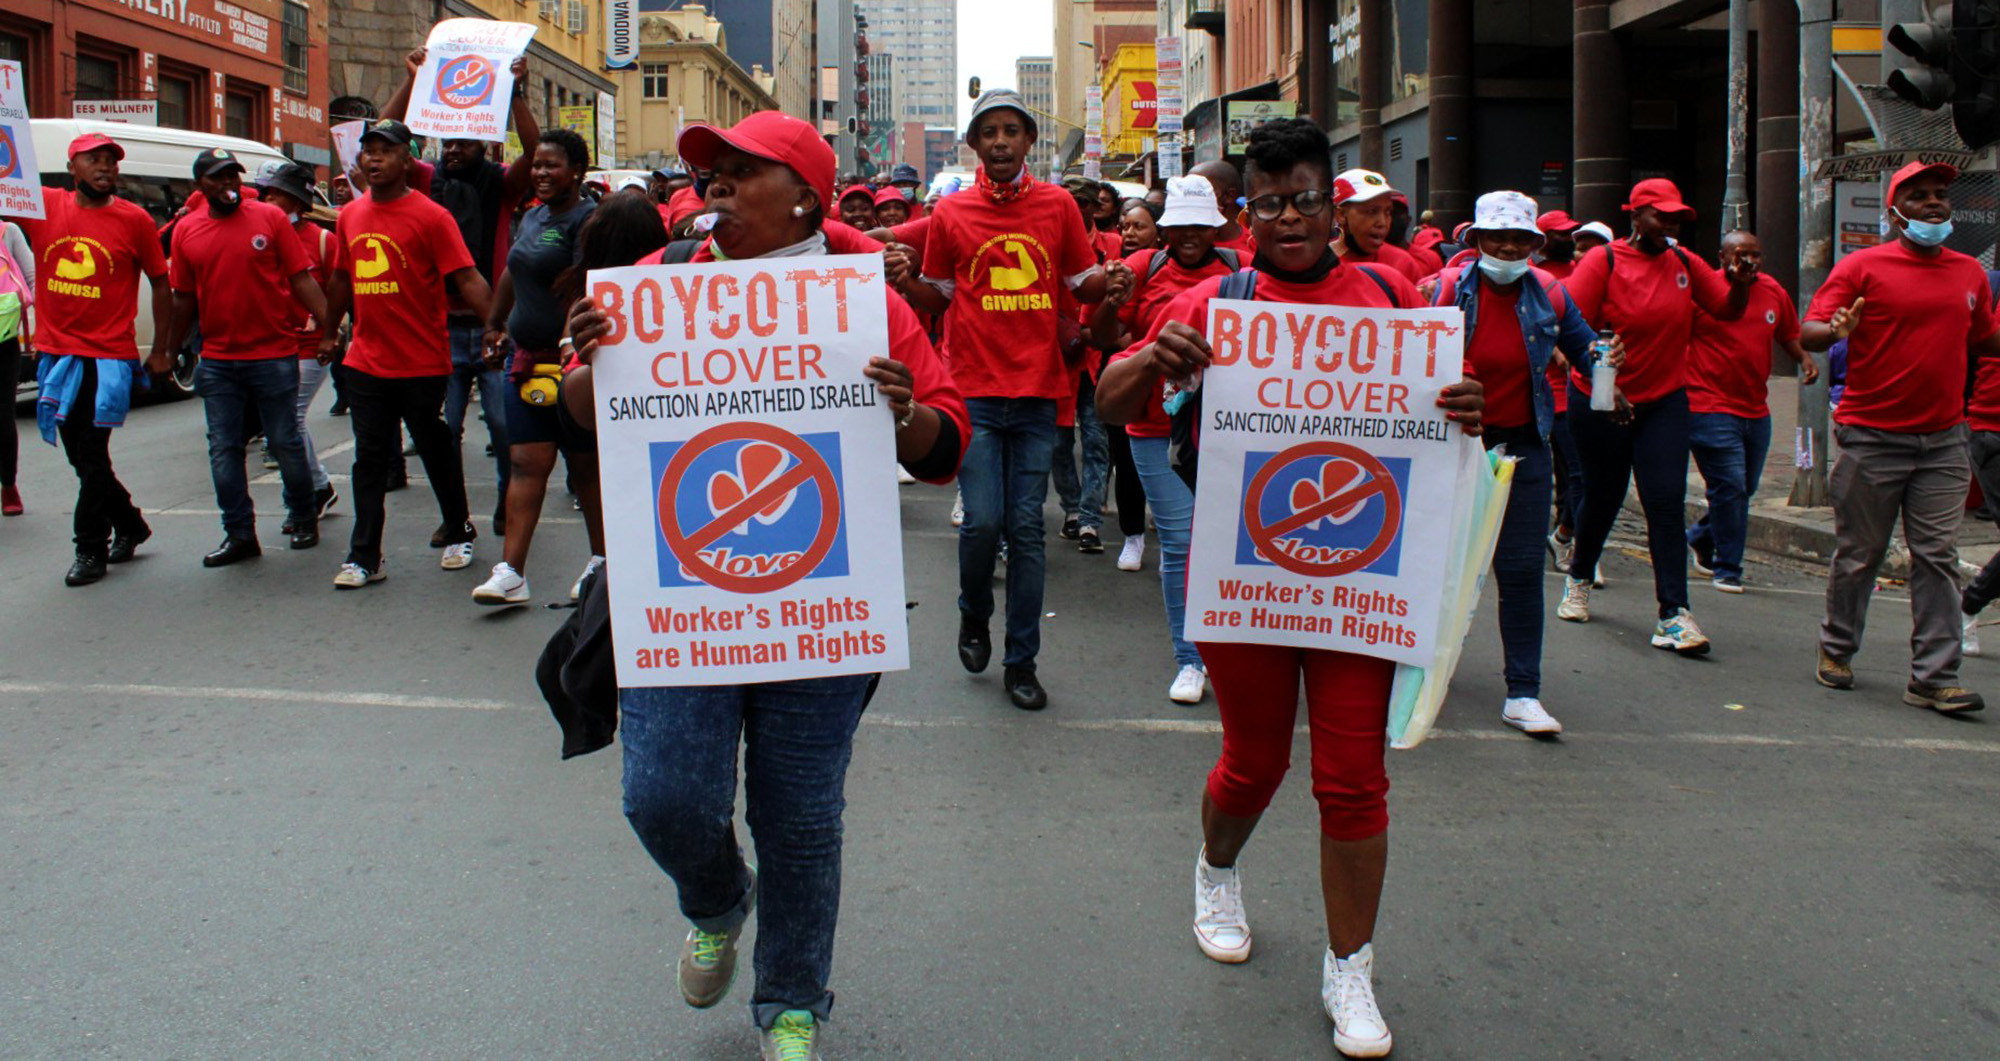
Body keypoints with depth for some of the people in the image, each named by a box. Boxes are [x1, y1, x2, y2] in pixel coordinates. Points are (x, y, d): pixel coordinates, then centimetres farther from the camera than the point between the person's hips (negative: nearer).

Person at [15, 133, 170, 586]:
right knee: (82, 459, 13)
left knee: (91, 456, -4)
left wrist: (160, 350, 4)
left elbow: (160, 282, 5)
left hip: (108, 356, -4)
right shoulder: (43, 206, 3)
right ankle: (129, 525, 32)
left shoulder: (133, 219, -3)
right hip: (56, 353, 4)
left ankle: (90, 549, 8)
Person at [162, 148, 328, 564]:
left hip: (274, 354, -3)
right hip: (217, 362, 3)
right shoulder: (186, 231, 6)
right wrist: (169, 352, 13)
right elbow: (184, 299, 13)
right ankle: (239, 534, 13)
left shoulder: (270, 218, -1)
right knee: (224, 449, 4)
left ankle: (304, 518, 23)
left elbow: (301, 279, -2)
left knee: (285, 442, 5)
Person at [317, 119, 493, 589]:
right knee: (370, 459, 5)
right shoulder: (350, 216, 9)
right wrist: (329, 334, 25)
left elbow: (467, 277, -14)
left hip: (423, 362, -4)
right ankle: (364, 557, 9)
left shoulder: (431, 216, -8)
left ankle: (459, 535, 29)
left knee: (437, 452, 10)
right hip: (366, 361, 5)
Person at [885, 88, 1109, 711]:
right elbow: (937, 301, 12)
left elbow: (1084, 286, 12)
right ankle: (974, 614, 24)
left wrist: (1106, 279, -11)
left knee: (1026, 528, 3)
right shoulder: (951, 213, 4)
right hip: (974, 390, -1)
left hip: (1037, 391, 1)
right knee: (983, 521, -8)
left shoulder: (1058, 206, 5)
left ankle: (1022, 661, 13)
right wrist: (905, 281, -9)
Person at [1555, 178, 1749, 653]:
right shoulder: (1603, 261, -9)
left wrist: (1741, 282, -16)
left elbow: (1729, 310, 6)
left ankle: (1673, 614, -10)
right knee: (1602, 497, 11)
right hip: (1601, 400, -2)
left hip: (1665, 400, 3)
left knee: (1667, 503, -9)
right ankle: (1579, 579, 39)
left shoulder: (1685, 264, 4)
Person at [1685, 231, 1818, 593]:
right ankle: (1727, 569, 2)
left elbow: (1789, 333, 22)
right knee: (1730, 487, -9)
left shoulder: (1774, 292, 9)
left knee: (1745, 488, 15)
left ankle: (1700, 539, 38)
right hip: (1711, 408, -7)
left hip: (1756, 410, 7)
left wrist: (1804, 358, 4)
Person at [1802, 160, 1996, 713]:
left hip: (1943, 441, 4)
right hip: (1872, 438, -4)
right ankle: (1836, 651, 25)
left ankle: (1933, 678, 2)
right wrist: (1834, 330, -31)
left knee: (1937, 559, 0)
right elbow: (1809, 332, -10)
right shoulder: (1863, 266, -4)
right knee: (1859, 555, 6)